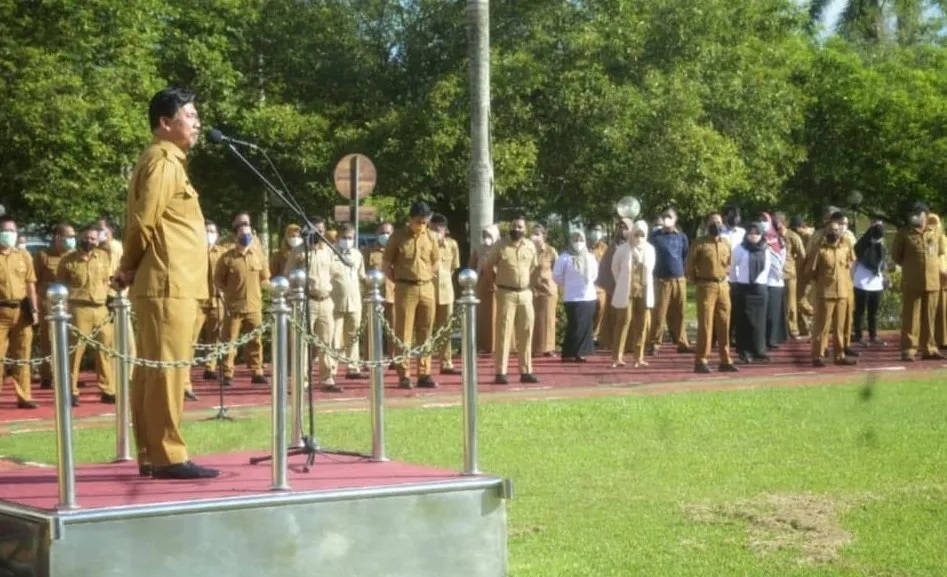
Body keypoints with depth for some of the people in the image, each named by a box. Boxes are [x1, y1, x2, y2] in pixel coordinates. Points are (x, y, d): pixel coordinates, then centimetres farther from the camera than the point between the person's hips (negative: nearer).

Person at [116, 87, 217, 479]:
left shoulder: (166, 161, 20)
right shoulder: (164, 162, -11)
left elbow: (141, 222, 19)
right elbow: (143, 222, -17)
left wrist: (129, 270, 10)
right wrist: (129, 268, -4)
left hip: (166, 284, 10)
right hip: (168, 285, -10)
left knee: (151, 370, 9)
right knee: (166, 368, -9)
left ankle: (151, 455, 13)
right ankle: (166, 456, -9)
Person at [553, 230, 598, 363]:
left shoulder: (590, 257, 10)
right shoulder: (565, 257, -6)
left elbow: (594, 274, 23)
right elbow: (556, 275, -3)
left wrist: (588, 284, 13)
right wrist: (567, 285, 4)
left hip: (589, 297, 5)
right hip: (573, 298, -5)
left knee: (586, 326, 5)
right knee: (575, 327, -7)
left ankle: (580, 353, 12)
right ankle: (568, 354, 0)